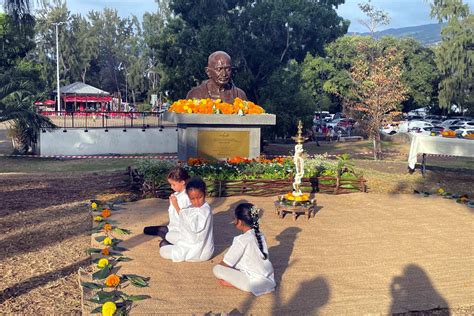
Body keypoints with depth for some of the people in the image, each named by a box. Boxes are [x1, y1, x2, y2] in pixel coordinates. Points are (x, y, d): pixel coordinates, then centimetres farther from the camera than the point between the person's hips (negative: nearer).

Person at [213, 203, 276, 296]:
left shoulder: (241, 240, -17)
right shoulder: (260, 236, 5)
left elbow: (226, 264, -11)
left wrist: (219, 266, 12)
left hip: (256, 284, -8)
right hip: (269, 281, 8)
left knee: (216, 269, -9)